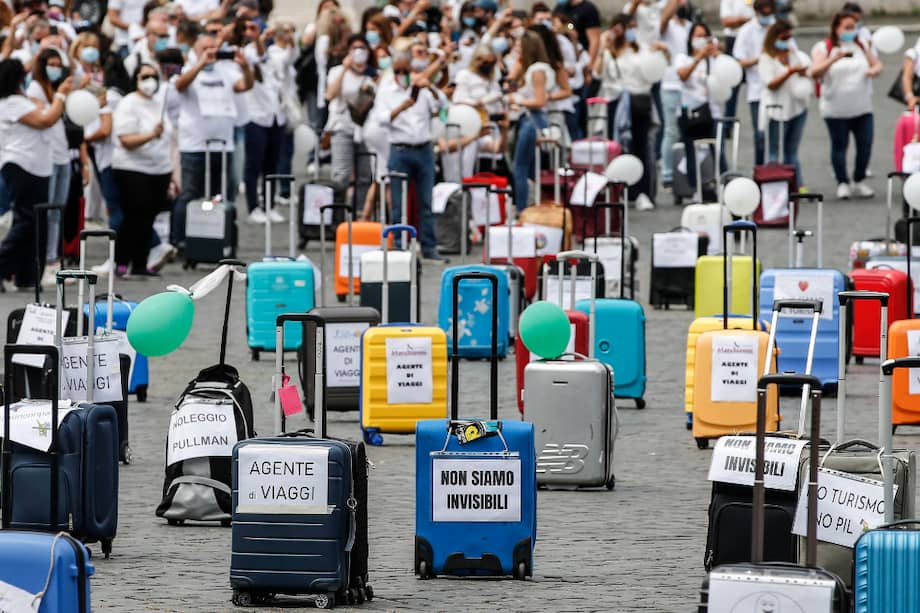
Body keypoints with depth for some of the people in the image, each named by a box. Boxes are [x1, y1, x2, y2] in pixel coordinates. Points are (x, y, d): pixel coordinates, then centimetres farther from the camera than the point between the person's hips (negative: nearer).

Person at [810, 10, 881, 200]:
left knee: (865, 144, -1)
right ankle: (842, 184, 11)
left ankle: (859, 182, 14)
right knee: (839, 146, 1)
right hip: (836, 109, -4)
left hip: (862, 107, 4)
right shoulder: (823, 48, -2)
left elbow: (877, 65, 17)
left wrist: (874, 70, -9)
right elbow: (815, 72, -15)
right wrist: (834, 59, -31)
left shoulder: (861, 47, 12)